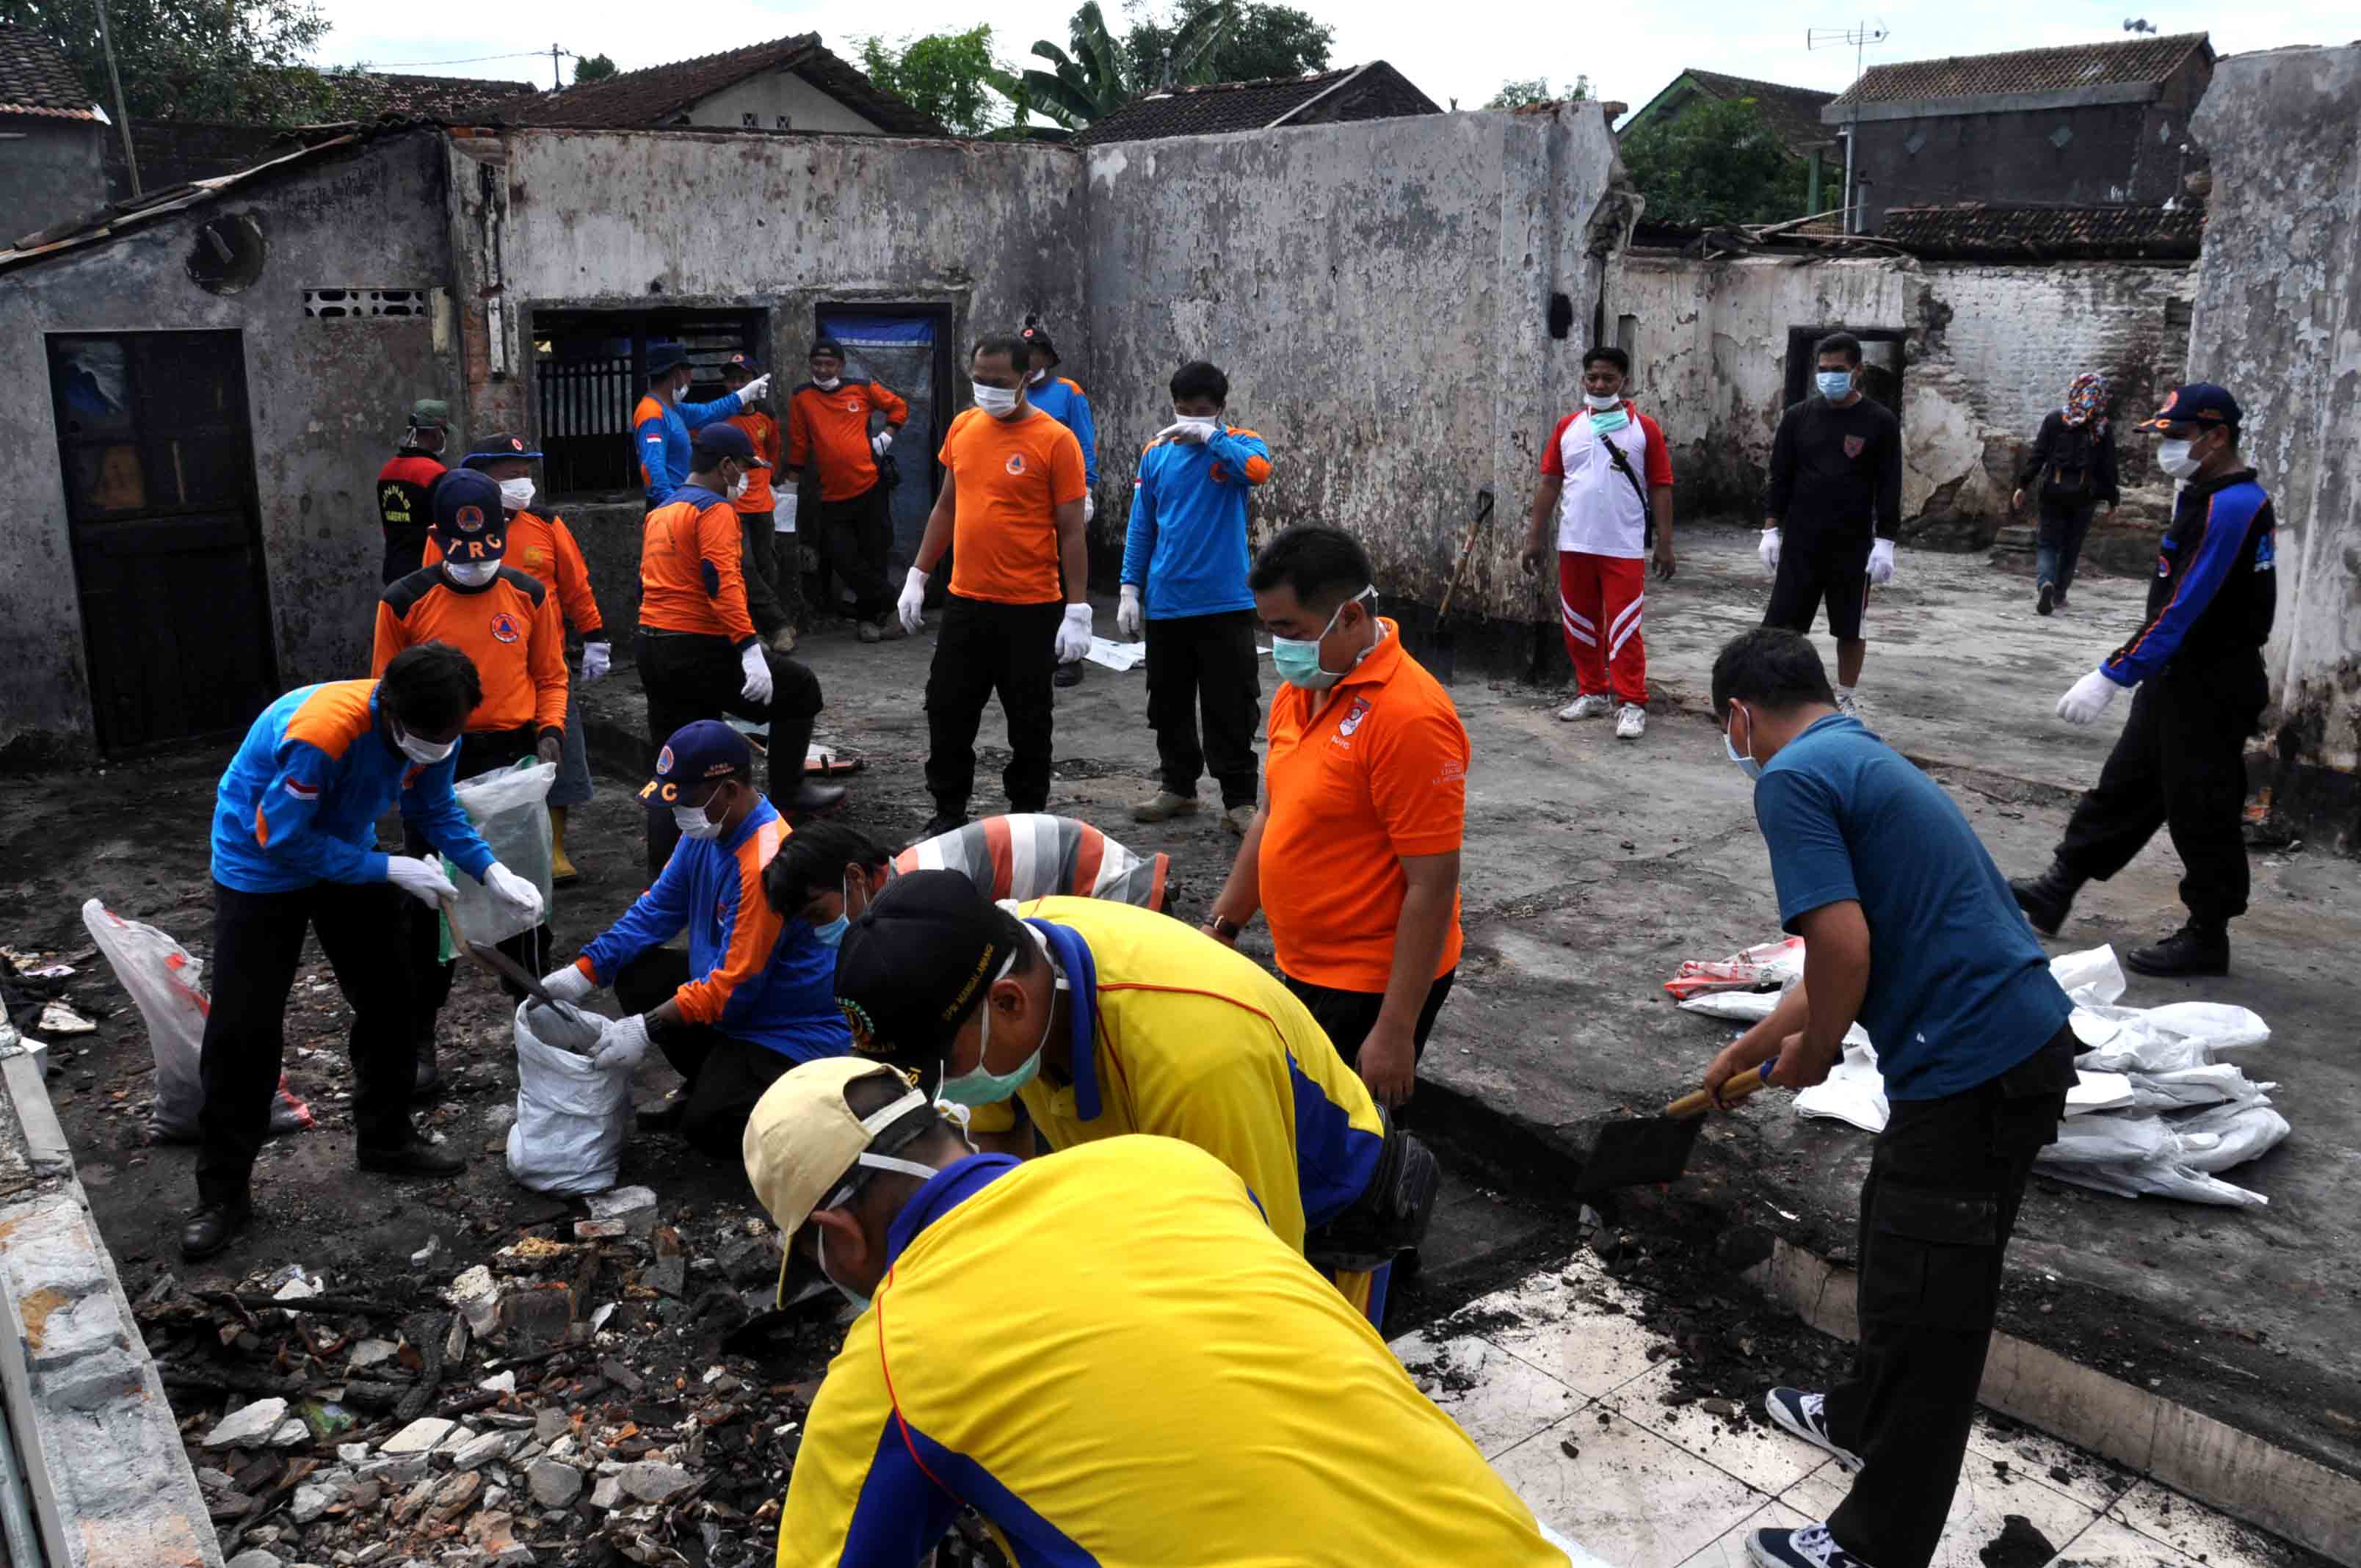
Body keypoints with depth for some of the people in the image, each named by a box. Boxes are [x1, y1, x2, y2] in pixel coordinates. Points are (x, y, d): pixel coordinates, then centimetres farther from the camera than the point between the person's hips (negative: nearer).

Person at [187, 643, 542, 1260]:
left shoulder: (433, 729, -18)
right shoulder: (321, 731, -38)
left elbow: (435, 809, -2)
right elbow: (284, 839, -30)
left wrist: (492, 871, -17)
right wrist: (392, 870, -28)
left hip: (347, 854, 6)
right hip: (262, 863, -6)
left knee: (390, 996, 10)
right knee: (244, 1028, -6)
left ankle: (385, 1136, 30)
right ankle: (223, 1192, 7)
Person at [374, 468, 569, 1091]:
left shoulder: (531, 597, 2)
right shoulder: (405, 602, -3)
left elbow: (551, 675, 10)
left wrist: (550, 731, -7)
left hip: (513, 762, 2)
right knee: (430, 904, 5)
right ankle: (419, 1039, 17)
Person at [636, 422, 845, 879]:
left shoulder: (659, 514, 19)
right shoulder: (715, 511, -10)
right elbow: (722, 582, -23)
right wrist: (750, 649, -28)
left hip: (651, 648, 9)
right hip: (701, 649, -9)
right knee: (800, 690, 9)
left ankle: (663, 869, 8)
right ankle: (788, 789, 14)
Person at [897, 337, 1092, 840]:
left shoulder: (1055, 440, -9)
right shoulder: (963, 428, 7)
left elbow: (1072, 531, -10)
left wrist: (1078, 610, -14)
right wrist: (918, 575, 13)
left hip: (1031, 609, -5)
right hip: (965, 603, 5)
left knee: (1028, 721, 7)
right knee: (947, 711, 10)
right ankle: (949, 815, 24)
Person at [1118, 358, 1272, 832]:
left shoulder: (1240, 443, -2)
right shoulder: (1156, 453, 7)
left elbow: (1259, 471, -26)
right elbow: (1141, 526, 10)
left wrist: (1209, 435, -27)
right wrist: (1130, 588, 5)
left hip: (1225, 603, -3)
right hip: (1164, 605, 4)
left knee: (1232, 709, 0)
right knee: (1170, 705, 14)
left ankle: (1239, 800, 9)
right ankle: (1178, 787, 29)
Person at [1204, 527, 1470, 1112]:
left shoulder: (1409, 717, -23)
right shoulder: (1300, 691, 4)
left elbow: (1433, 888, -22)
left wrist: (1396, 1032, -21)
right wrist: (1220, 927, 14)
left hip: (1373, 989, -8)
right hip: (1306, 971, 9)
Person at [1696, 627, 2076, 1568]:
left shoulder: (1793, 776, -12)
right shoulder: (1864, 759, 19)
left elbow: (1843, 946, -23)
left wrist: (1811, 1054, -3)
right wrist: (1748, 1051, 36)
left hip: (1974, 1067, -10)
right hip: (2015, 1038, 10)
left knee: (1928, 1310, 5)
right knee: (1894, 1235, 27)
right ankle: (1864, 1418, 50)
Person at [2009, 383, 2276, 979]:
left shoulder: (2230, 508, -22)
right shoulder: (2209, 495, 11)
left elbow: (2180, 611, -27)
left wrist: (2111, 677, -28)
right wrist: (2125, 674, 18)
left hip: (2211, 693, -10)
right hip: (2176, 682, 10)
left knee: (2201, 813, 1)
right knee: (2124, 786, 14)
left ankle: (2207, 938, 13)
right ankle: (2057, 891, 23)